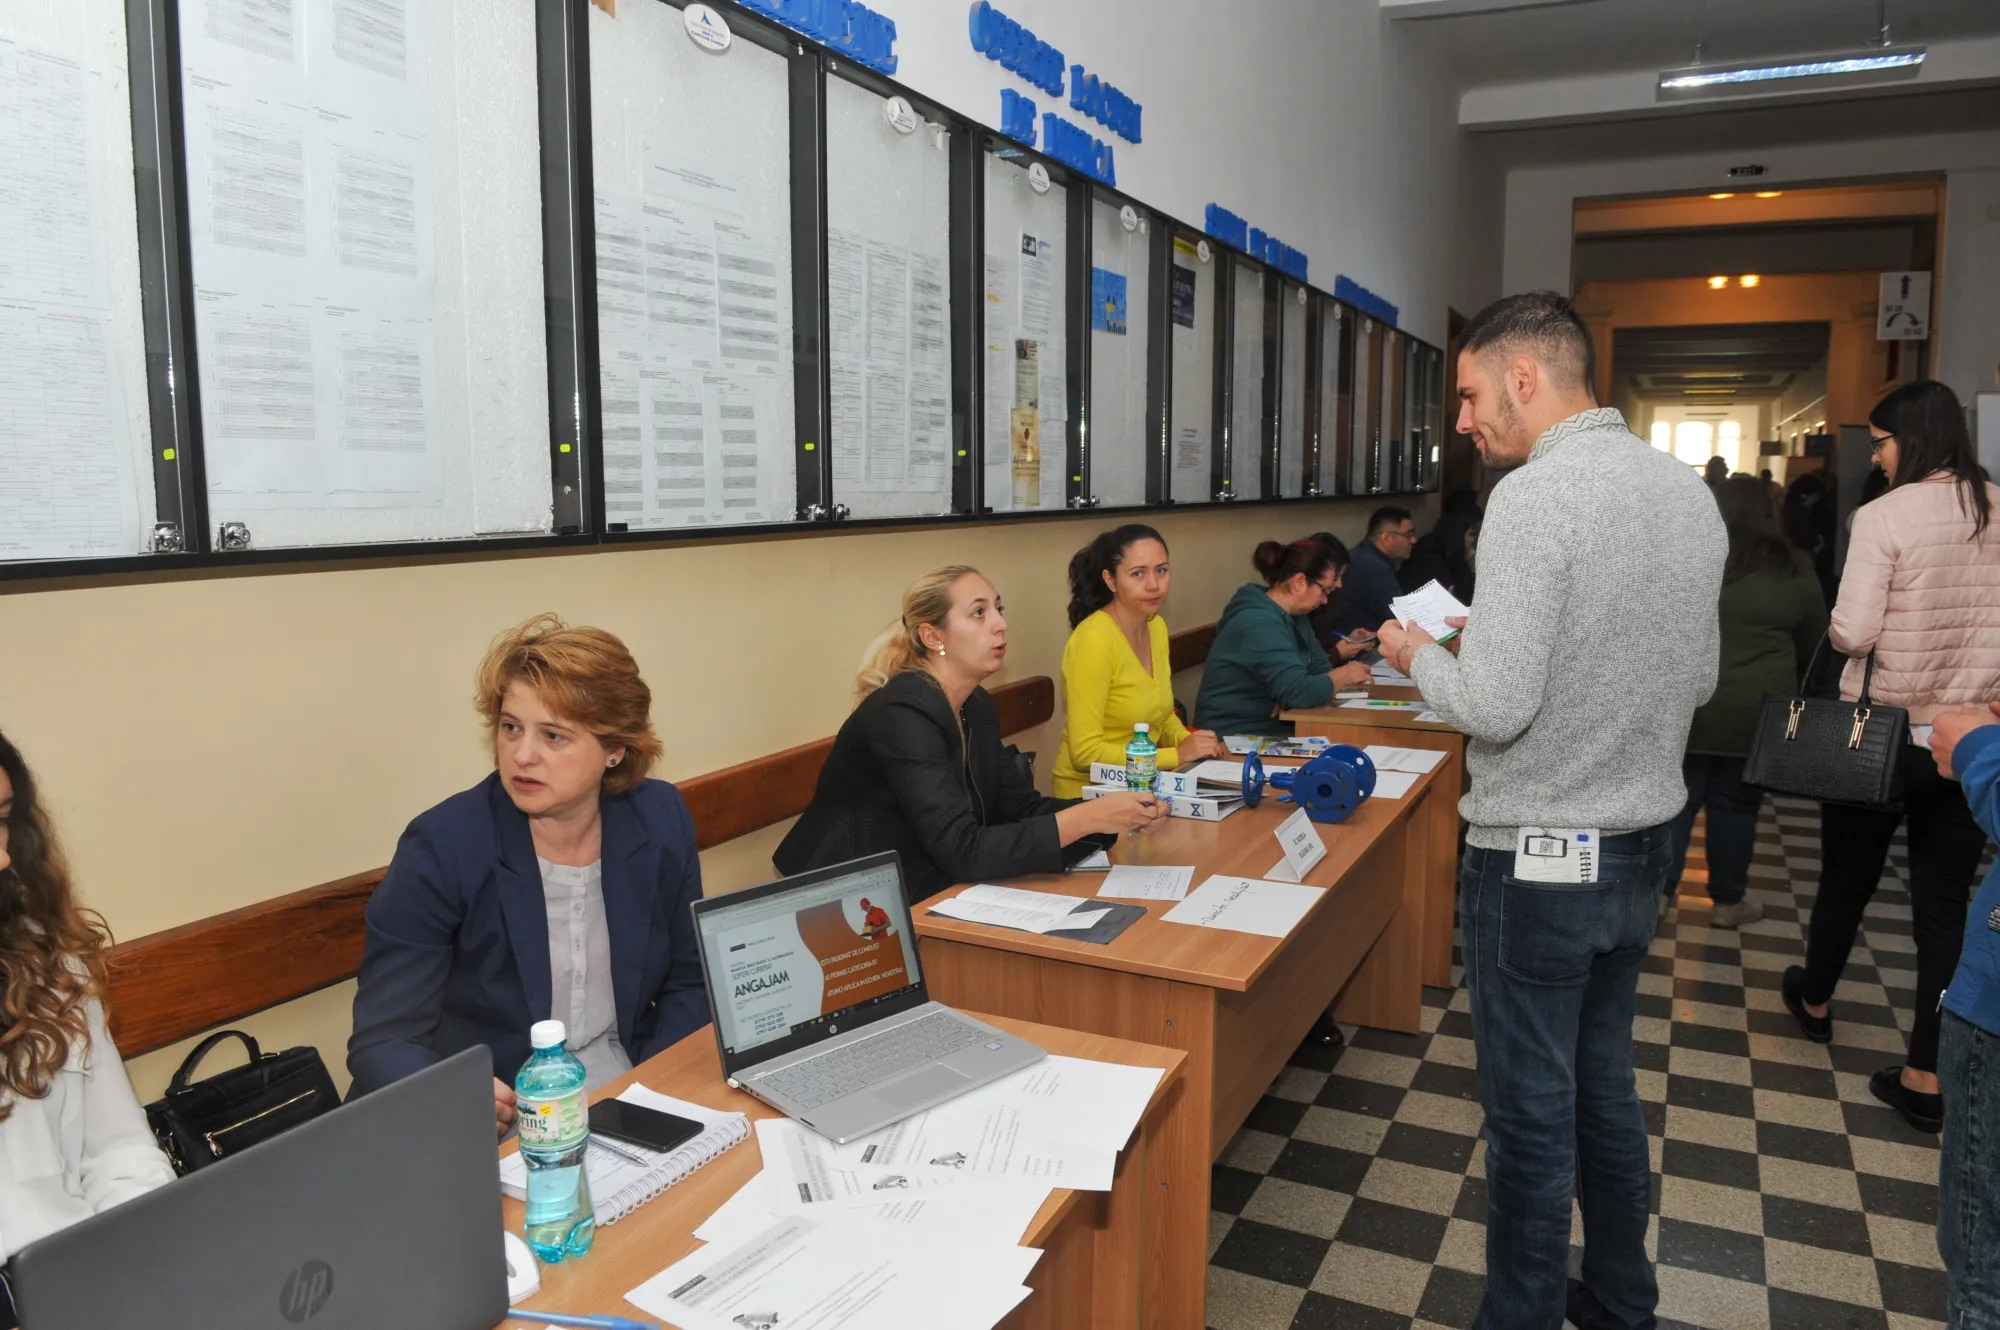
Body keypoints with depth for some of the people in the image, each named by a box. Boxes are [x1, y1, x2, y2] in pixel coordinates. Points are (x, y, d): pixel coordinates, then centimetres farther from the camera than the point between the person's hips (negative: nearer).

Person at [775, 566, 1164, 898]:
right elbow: (962, 853, -28)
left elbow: (1019, 807, 5)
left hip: (920, 900, 8)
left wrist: (1107, 812, -11)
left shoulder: (978, 708, 4)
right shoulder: (903, 715, -22)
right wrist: (1086, 818, -29)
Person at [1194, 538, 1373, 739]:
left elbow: (1320, 668, 10)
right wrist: (1345, 674, -11)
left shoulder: (1292, 615, 8)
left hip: (1269, 728, 9)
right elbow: (1296, 692, -27)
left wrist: (1346, 679, -12)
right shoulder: (1258, 623, -21)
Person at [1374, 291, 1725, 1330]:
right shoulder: (1689, 492, 5)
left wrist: (1420, 658, -5)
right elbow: (1698, 679, 13)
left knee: (1531, 1113, 6)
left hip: (1539, 858, -8)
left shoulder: (1534, 497, -20)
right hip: (1642, 849, 8)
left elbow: (1495, 707, -24)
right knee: (1604, 1086, 23)